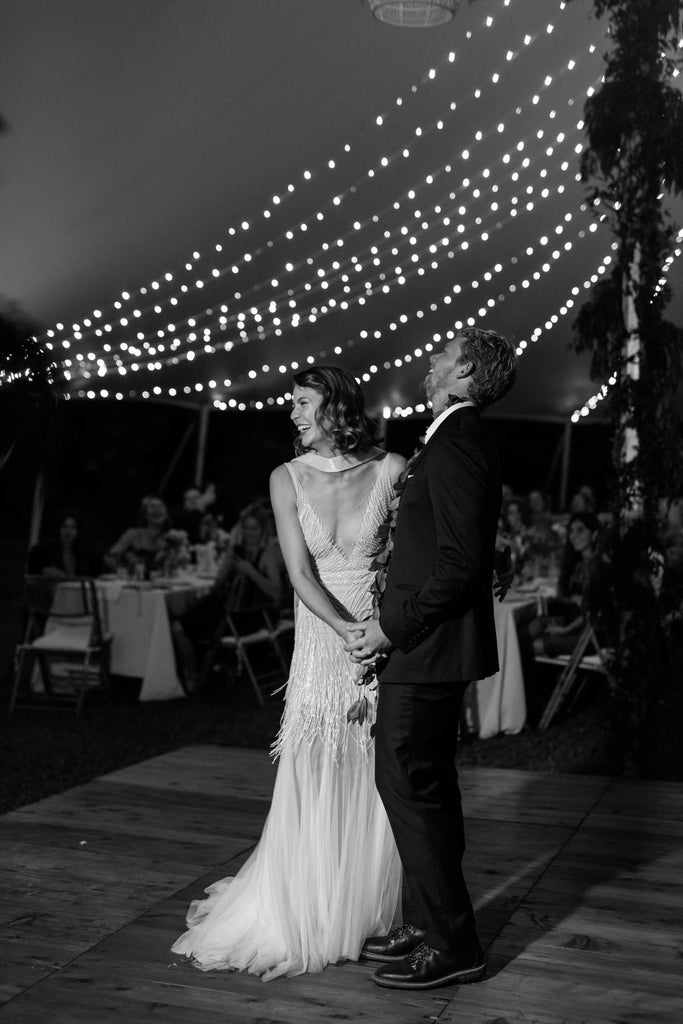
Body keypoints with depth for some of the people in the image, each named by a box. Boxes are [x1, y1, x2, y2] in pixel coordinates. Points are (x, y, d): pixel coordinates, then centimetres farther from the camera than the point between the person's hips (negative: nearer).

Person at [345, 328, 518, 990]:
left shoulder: (455, 445, -17)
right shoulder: (459, 440, 15)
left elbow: (461, 561, -24)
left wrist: (391, 628, -18)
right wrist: (391, 623, 15)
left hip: (426, 647, -10)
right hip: (430, 645, 10)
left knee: (410, 786, -3)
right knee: (428, 787, 17)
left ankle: (452, 947, 7)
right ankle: (440, 925, 29)